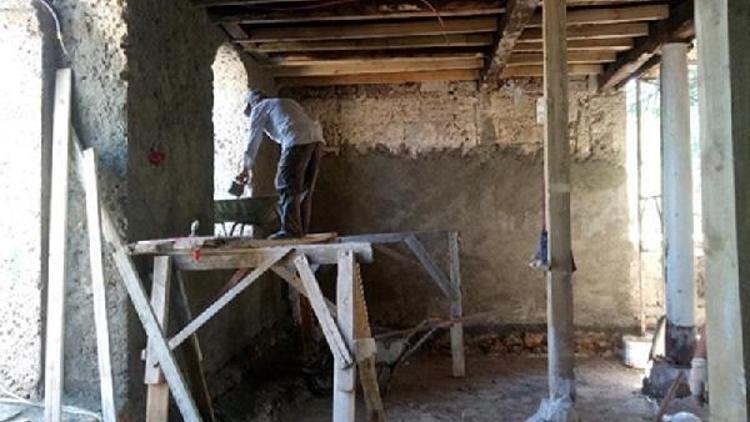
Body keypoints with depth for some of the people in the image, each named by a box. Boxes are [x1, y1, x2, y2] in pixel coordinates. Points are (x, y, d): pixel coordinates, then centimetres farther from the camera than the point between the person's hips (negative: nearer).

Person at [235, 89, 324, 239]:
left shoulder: (259, 109, 15)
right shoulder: (286, 102, 35)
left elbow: (253, 141, 16)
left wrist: (245, 169, 23)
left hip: (297, 142, -7)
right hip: (317, 139, 7)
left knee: (287, 187, -1)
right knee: (304, 189, 12)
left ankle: (291, 230, -4)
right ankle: (302, 229, 14)